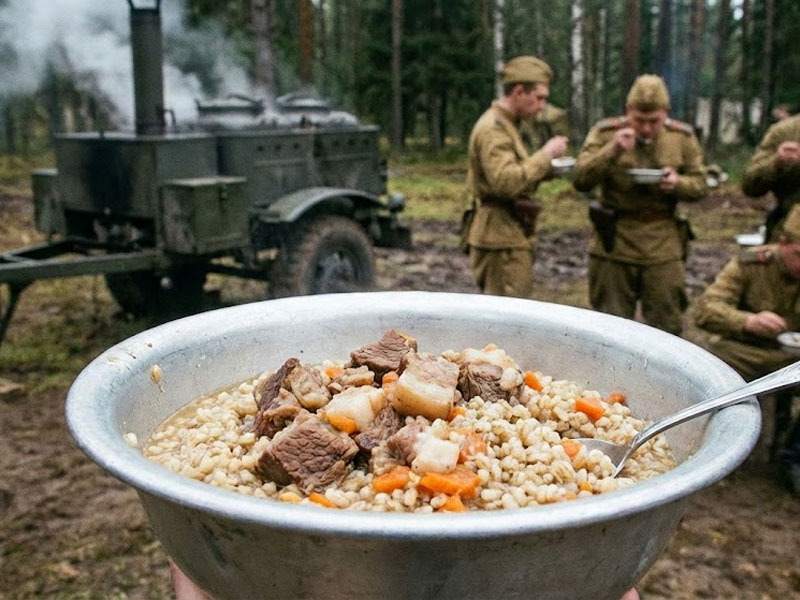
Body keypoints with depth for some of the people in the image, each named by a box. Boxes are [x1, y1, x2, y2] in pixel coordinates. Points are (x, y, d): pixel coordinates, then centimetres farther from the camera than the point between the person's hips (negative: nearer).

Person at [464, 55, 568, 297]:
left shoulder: (505, 125, 19)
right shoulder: (492, 128, -15)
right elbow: (506, 182, -27)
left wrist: (547, 168, 9)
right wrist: (545, 154, -18)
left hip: (508, 238, 10)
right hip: (500, 240, -10)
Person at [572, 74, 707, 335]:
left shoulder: (683, 137, 4)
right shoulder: (605, 133, -3)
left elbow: (699, 185, 8)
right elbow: (580, 181, -11)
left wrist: (677, 183, -14)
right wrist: (612, 151, -24)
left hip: (663, 247, 2)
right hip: (613, 245, -1)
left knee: (666, 327, 7)